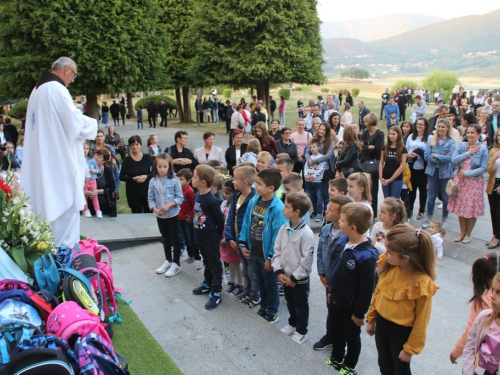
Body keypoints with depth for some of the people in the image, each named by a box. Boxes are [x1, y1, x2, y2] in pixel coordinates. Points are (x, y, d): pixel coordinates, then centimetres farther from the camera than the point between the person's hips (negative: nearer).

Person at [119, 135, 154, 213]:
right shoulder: (127, 160, -1)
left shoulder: (148, 158, -1)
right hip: (133, 193, 0)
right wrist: (133, 178, -16)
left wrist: (146, 176, -17)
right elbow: (121, 177, -1)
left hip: (147, 191, 0)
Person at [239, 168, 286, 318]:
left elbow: (278, 236, -22)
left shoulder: (278, 208, -25)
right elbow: (246, 223, 5)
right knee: (260, 281, 25)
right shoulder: (253, 201, -5)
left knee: (270, 284, 14)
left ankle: (272, 312, 35)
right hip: (253, 252, 6)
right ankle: (264, 305, 46)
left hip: (266, 255, -6)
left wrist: (271, 258, -17)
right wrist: (243, 244, 4)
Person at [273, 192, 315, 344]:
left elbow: (306, 260, -21)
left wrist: (295, 278, -16)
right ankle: (292, 323, 47)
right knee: (290, 302, 25)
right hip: (286, 275, 6)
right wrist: (278, 271, -7)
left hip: (300, 278, -6)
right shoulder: (283, 228, -4)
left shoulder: (306, 233, -24)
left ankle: (301, 331, 31)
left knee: (301, 305, 13)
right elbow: (277, 250, 1)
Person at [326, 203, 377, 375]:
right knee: (335, 331, 26)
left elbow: (367, 288, -23)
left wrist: (359, 312, -15)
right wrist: (331, 291, 13)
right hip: (335, 301, 7)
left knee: (352, 336, 19)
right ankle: (337, 358, 51)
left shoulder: (366, 256, -30)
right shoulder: (343, 243, -8)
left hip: (350, 307, -7)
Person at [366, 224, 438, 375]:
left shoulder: (422, 283, -29)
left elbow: (421, 320, -18)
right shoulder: (387, 265, -15)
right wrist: (371, 319, 11)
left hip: (401, 332, -5)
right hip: (381, 323, 5)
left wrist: (410, 348, -10)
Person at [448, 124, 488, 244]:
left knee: (472, 209, 4)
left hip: (474, 182, -3)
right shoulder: (462, 145, 4)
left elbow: (483, 168, -11)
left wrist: (467, 173, -16)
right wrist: (468, 153, -12)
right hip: (460, 180, 4)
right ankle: (462, 232, 25)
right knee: (460, 207, 10)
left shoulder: (483, 149, -7)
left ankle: (468, 234, 20)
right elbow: (453, 160, -7)